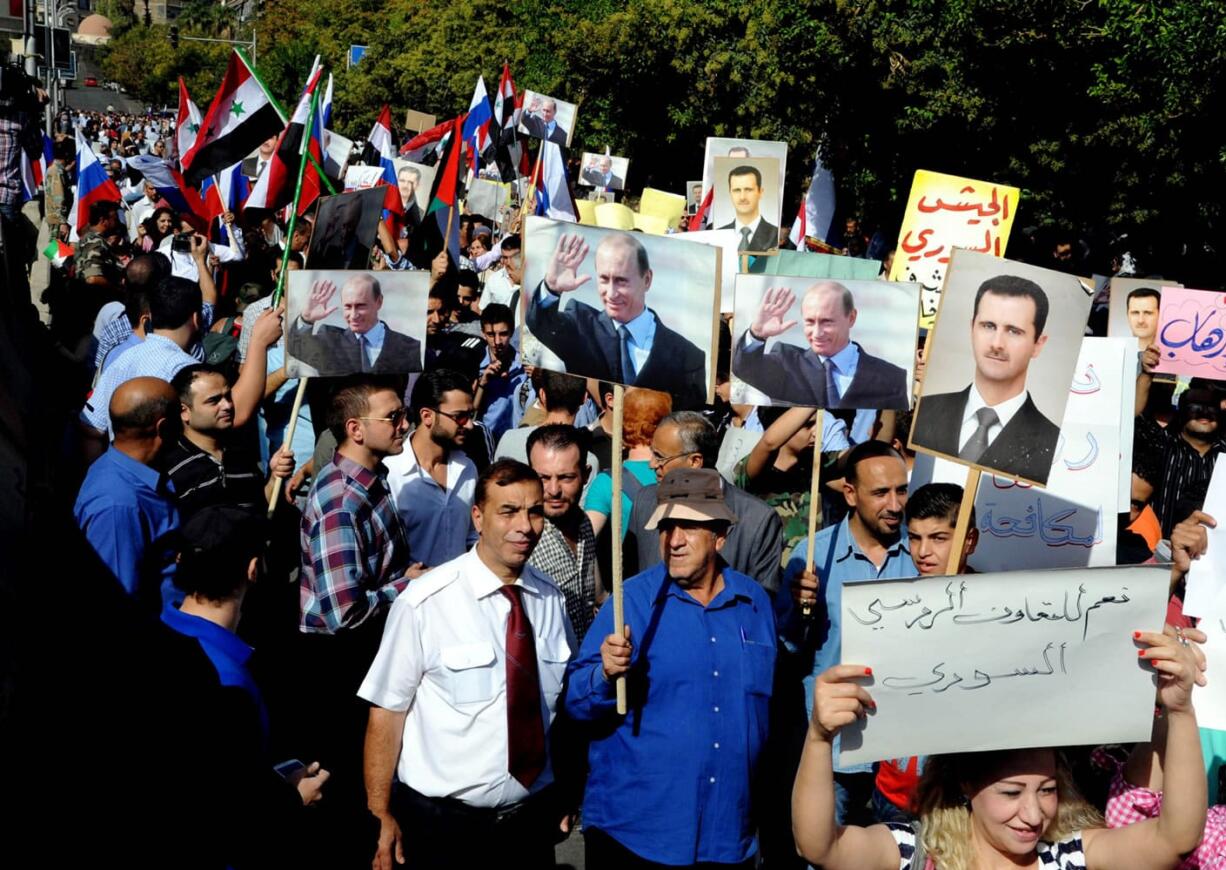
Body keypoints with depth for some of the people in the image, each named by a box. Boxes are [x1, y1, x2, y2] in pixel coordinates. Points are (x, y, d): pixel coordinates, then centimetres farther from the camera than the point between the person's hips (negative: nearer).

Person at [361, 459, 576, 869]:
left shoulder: (551, 600, -1)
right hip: (441, 825, -4)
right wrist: (380, 816, -13)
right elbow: (386, 712, -13)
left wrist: (566, 795, 13)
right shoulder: (424, 603, -16)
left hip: (532, 819, 4)